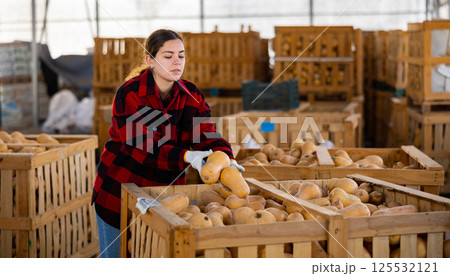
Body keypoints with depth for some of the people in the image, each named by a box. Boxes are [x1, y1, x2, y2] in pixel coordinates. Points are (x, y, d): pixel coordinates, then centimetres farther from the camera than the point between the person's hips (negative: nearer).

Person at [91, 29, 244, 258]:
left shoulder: (192, 96, -2)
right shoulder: (129, 94, -17)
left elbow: (206, 137, -11)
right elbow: (142, 148, -26)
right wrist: (186, 157, -40)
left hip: (166, 188, 4)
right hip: (121, 189, -4)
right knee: (116, 256, 5)